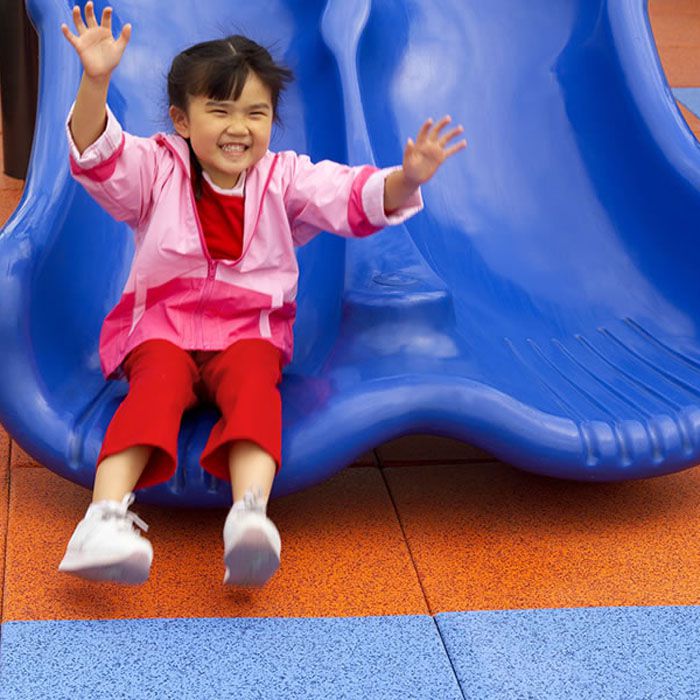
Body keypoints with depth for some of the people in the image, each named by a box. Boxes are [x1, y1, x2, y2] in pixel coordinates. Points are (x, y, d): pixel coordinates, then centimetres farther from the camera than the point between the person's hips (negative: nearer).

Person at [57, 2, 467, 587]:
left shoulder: (285, 178, 8)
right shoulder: (158, 169, 4)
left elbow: (357, 199, -3)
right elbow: (97, 157, -12)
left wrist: (405, 181, -26)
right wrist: (95, 83, -30)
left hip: (249, 329, 1)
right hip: (163, 324, -1)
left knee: (254, 381, -32)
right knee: (158, 383, -32)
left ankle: (251, 513, -55)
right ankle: (105, 515, -50)